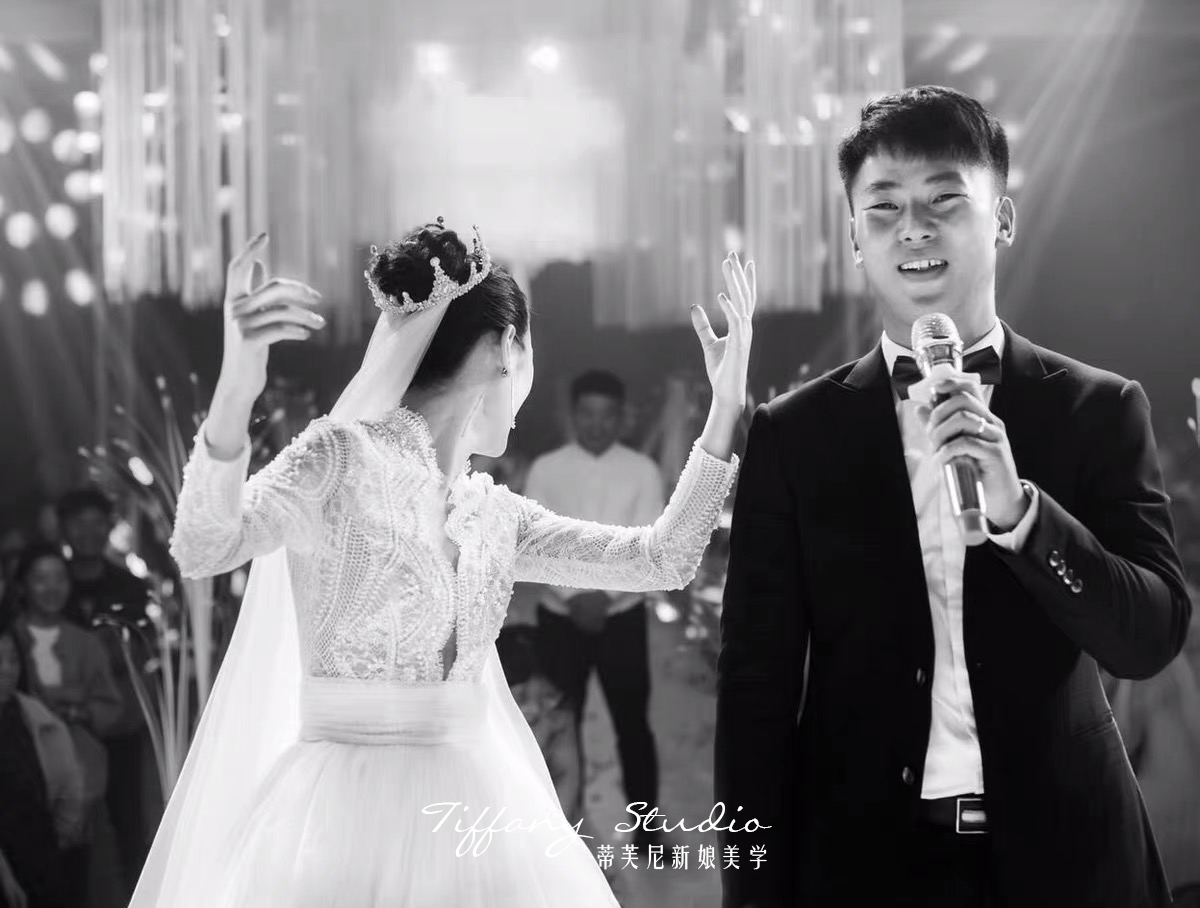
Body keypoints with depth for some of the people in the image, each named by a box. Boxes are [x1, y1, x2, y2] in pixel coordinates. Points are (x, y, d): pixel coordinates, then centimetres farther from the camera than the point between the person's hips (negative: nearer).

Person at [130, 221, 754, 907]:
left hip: (472, 818, 7)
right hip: (350, 818, -7)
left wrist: (727, 407, 9)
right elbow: (203, 549, -25)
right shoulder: (346, 457, -9)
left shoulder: (493, 512, 13)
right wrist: (234, 396, -42)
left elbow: (661, 560, 15)